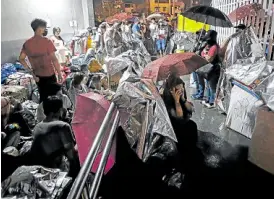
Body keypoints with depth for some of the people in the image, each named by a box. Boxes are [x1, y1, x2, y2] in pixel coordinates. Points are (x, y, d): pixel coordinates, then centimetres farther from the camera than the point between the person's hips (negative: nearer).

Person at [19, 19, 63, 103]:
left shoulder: (27, 43, 2)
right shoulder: (47, 41, -14)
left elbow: (21, 59, 4)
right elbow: (54, 59, -16)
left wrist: (31, 70, 9)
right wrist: (59, 73, -9)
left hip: (38, 76, 5)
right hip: (49, 74, -5)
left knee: (43, 96, 17)